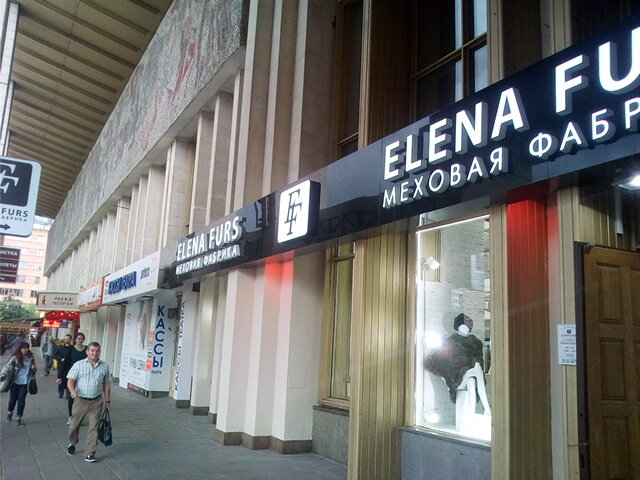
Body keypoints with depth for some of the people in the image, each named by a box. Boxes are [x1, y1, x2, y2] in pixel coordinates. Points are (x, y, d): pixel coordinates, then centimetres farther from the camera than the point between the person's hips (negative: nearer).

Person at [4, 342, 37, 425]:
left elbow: (33, 371, 14)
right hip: (15, 382, -1)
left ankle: (19, 418, 13)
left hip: (25, 382, 1)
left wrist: (34, 368, -8)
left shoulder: (31, 358, 2)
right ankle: (9, 412, 39)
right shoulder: (15, 358, -8)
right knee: (13, 398, 11)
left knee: (21, 399, 2)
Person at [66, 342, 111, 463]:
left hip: (96, 402, 1)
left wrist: (107, 401, 11)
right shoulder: (78, 364, -2)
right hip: (80, 400, -1)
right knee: (75, 425, 13)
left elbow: (106, 385, 11)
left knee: (94, 428, -2)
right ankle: (72, 443, 43)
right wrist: (72, 391, -27)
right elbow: (70, 381, -7)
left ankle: (89, 454, 5)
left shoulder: (104, 366, 5)